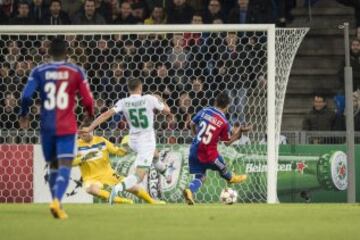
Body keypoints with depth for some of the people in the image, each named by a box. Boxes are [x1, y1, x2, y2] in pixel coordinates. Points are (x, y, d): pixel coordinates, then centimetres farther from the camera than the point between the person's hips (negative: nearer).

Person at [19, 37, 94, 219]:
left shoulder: (39, 71, 2)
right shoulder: (76, 71, 0)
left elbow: (26, 95, -8)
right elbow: (88, 100, -1)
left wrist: (23, 115, 9)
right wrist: (90, 114, 21)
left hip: (47, 126, 2)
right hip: (67, 127, -2)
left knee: (53, 165, 19)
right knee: (65, 165, -8)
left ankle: (56, 201, 21)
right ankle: (57, 200, -30)